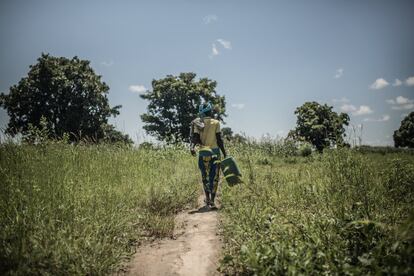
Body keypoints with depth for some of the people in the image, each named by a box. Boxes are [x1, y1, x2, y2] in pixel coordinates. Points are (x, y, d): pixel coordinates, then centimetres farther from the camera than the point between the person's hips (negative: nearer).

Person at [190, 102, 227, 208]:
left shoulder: (197, 123, 6)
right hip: (215, 152, -2)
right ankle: (212, 201, -2)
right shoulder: (216, 123, -1)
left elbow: (195, 138, -6)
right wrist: (224, 153, 1)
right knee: (214, 177, 2)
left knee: (205, 176, 15)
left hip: (203, 153, 2)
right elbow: (219, 140, -3)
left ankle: (207, 198, 23)